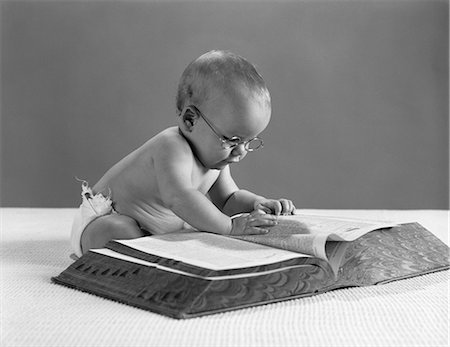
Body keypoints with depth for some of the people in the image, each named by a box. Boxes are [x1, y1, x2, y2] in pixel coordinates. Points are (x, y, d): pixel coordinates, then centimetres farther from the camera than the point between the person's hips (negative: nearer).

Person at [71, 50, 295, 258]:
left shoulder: (216, 153, -4)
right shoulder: (172, 148, -33)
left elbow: (227, 197, 7)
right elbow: (180, 198, -48)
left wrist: (258, 203, -12)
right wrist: (230, 226, -47)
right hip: (106, 220, -9)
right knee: (115, 231, -38)